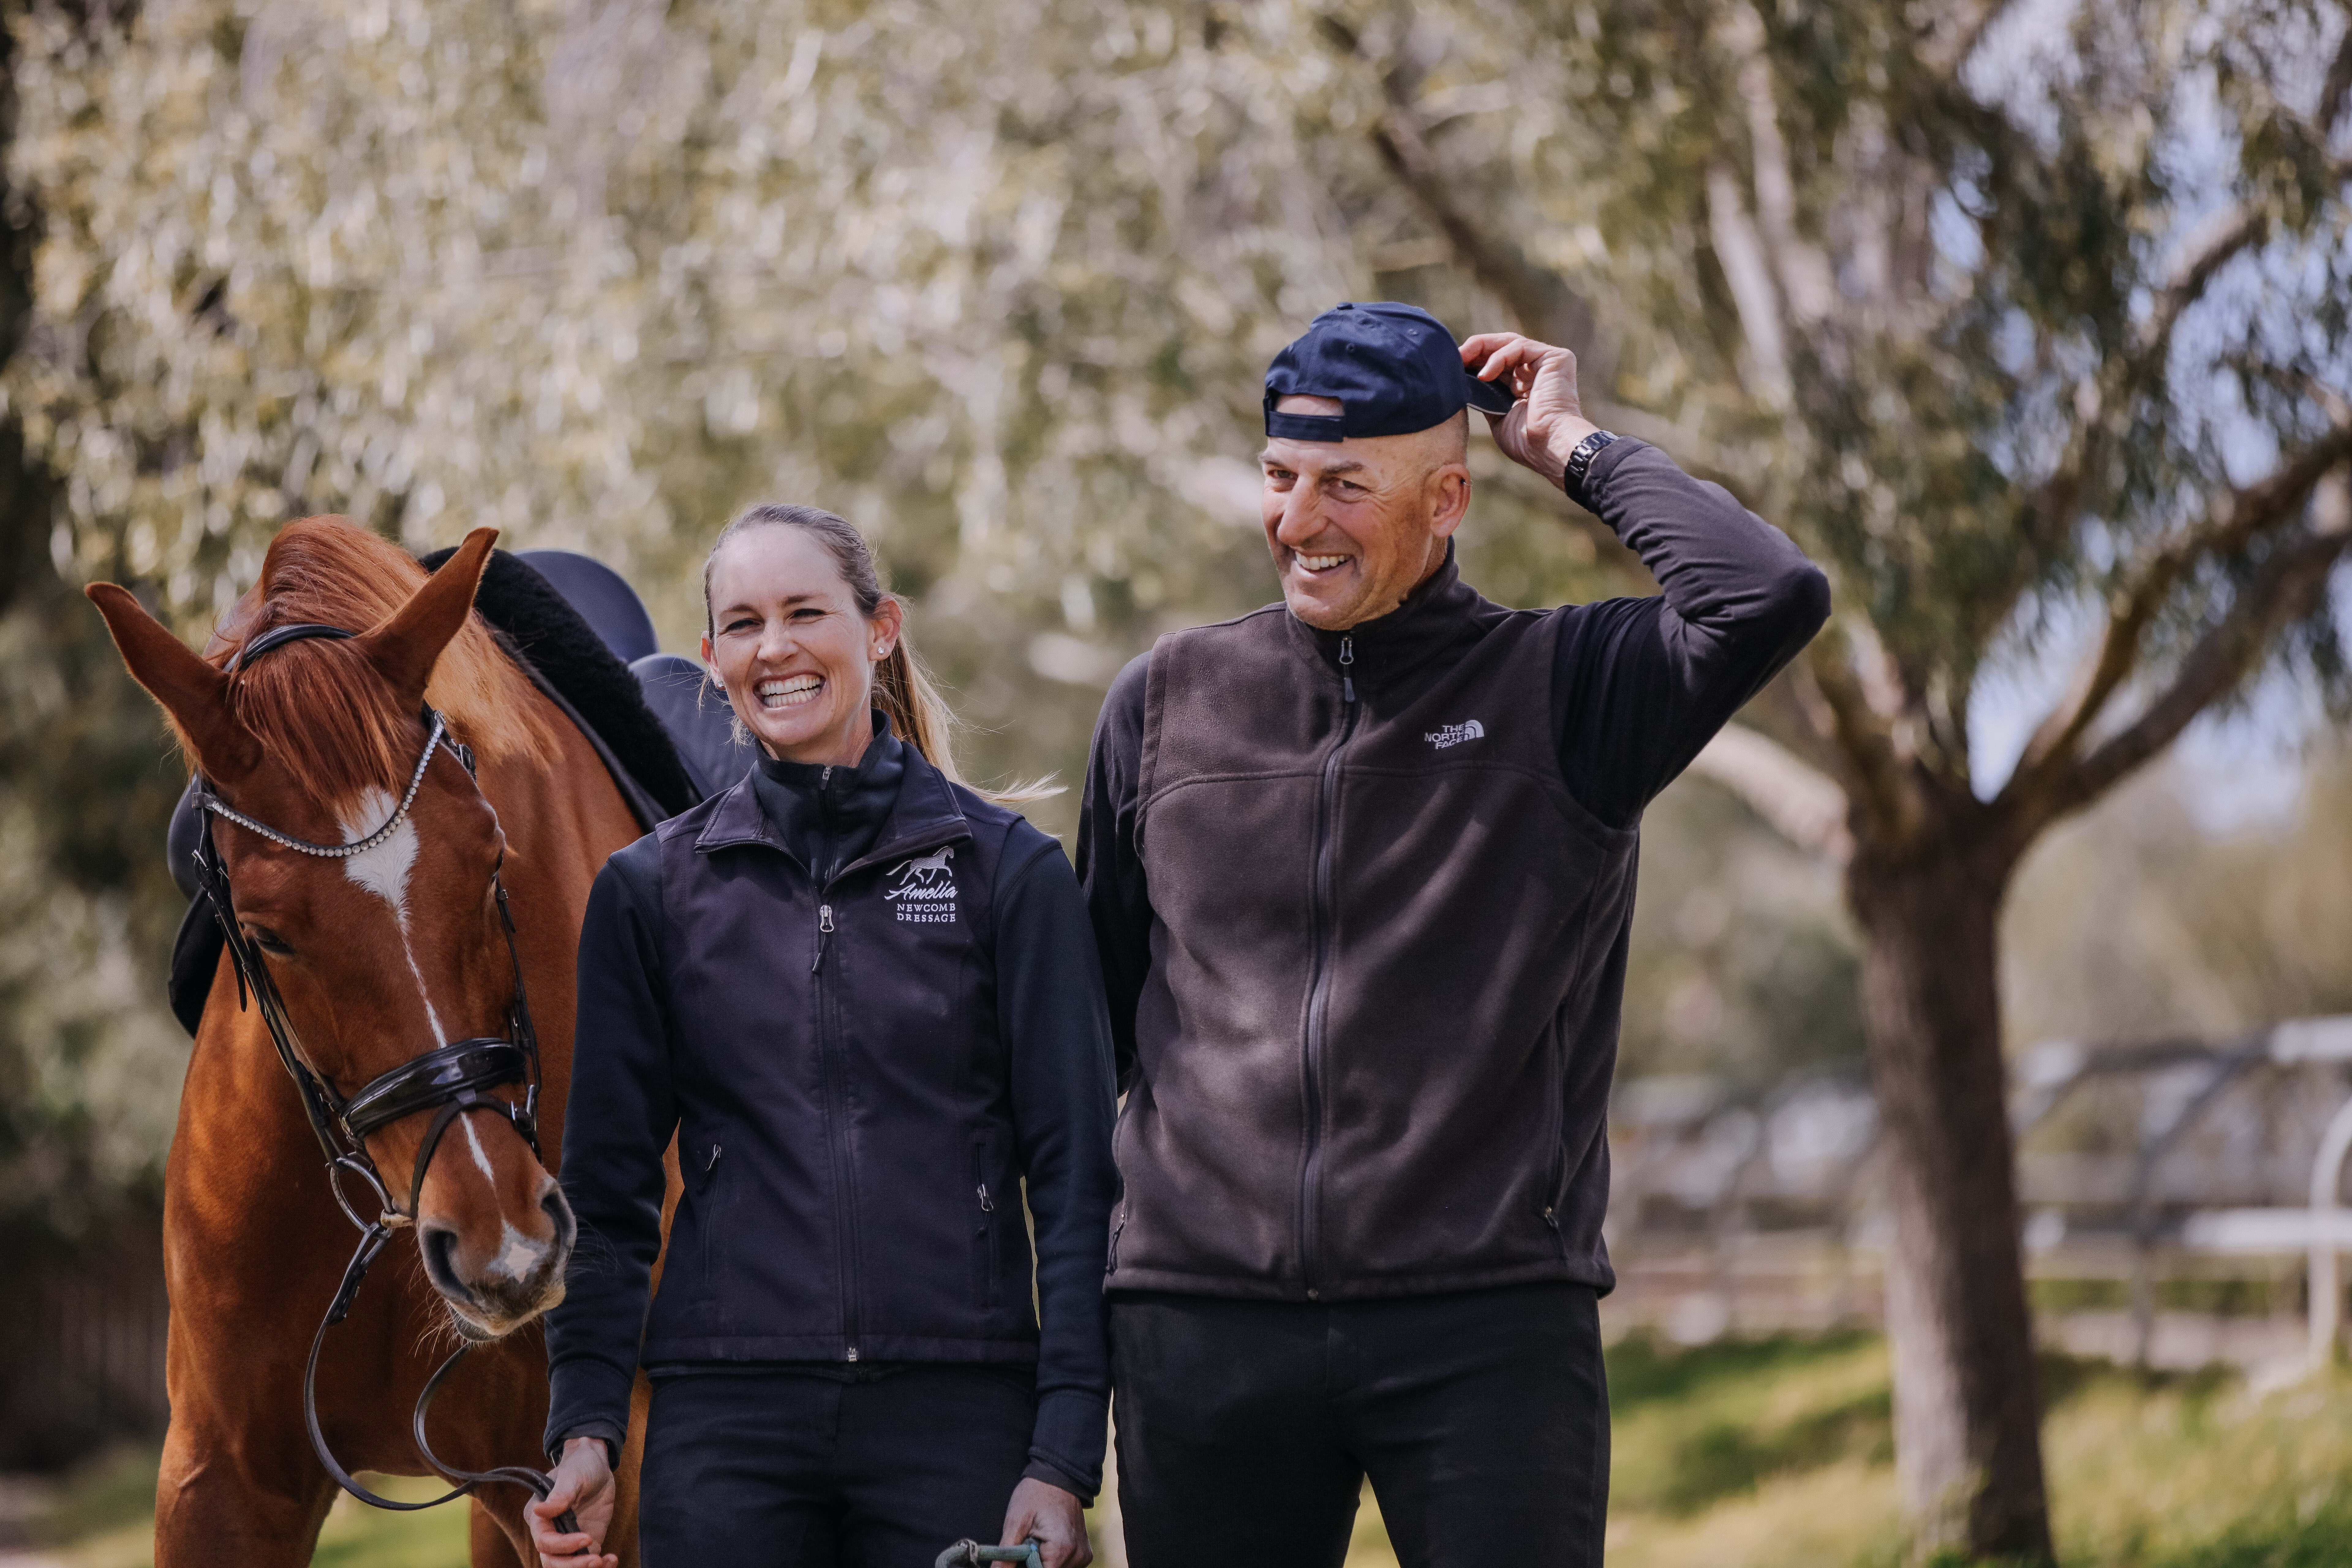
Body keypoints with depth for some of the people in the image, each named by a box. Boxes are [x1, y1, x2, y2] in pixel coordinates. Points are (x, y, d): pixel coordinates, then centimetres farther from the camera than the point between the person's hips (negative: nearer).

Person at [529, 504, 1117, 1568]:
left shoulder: (1009, 871, 3)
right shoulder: (650, 890, 8)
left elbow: (1076, 1180, 1)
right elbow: (608, 1190, 9)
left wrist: (1065, 1459, -7)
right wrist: (586, 1428, -2)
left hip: (961, 1411, -1)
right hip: (725, 1424, 1)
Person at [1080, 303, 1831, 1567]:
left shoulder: (1562, 690, 4)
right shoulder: (1168, 701, 12)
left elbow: (1770, 598, -15)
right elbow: (1096, 1011, 19)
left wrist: (1573, 452, -3)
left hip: (1487, 1326, -2)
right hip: (1204, 1321, 3)